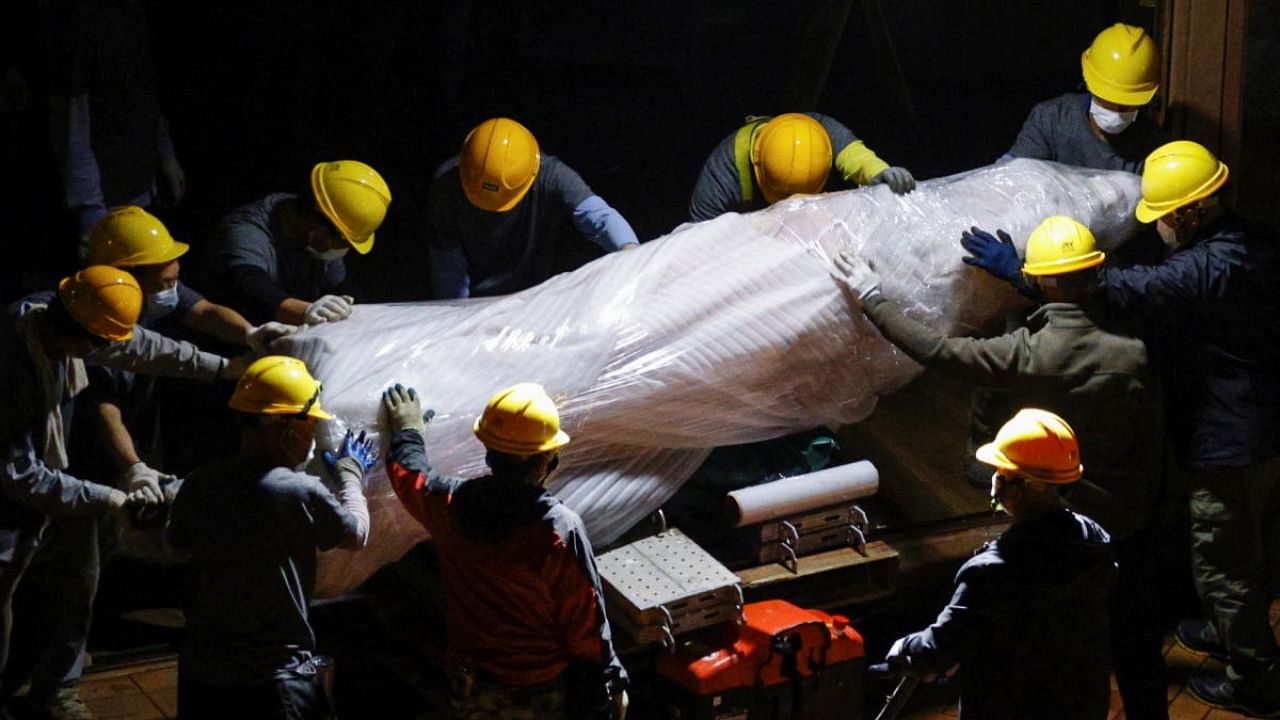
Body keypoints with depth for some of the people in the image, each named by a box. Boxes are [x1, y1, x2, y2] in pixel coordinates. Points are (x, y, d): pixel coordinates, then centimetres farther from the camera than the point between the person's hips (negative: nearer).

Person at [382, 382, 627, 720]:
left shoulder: (452, 506, -11)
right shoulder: (561, 530, -25)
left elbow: (409, 473, 13)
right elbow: (586, 620, -17)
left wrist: (407, 432, 34)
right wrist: (610, 683, -3)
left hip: (472, 692, 4)